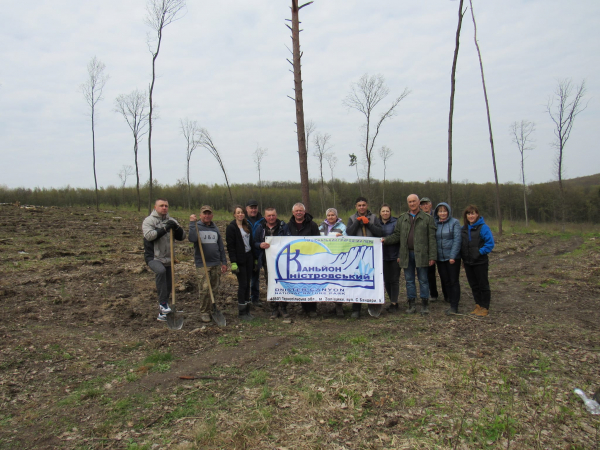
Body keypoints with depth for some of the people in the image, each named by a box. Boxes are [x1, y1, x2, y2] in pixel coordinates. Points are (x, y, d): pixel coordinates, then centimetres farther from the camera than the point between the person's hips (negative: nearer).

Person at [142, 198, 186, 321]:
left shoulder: (171, 221, 12)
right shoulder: (149, 220, -3)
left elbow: (182, 236, 5)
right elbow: (149, 235, -20)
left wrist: (176, 227, -14)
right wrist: (164, 229, -26)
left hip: (168, 258, 6)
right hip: (153, 257, -6)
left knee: (168, 285, 9)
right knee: (161, 271, -37)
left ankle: (162, 312, 25)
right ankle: (163, 303, -30)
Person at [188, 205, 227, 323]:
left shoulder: (215, 229, 13)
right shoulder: (197, 227, -1)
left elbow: (221, 246, 17)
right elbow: (192, 238, -24)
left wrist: (224, 262, 14)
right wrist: (192, 223, -21)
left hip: (216, 264, 5)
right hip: (202, 264, -5)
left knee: (214, 289, 8)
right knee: (204, 289, -10)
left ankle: (211, 310, 21)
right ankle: (204, 312, 3)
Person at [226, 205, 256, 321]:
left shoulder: (247, 226, 13)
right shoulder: (231, 227, -7)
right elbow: (230, 246, -12)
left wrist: (254, 258, 14)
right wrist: (233, 262, -19)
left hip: (249, 257, 6)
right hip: (239, 259, -6)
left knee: (247, 284, 9)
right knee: (242, 284, -4)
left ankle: (247, 310, 18)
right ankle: (242, 312, 6)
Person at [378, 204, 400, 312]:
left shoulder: (396, 223, -4)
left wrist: (400, 255, -12)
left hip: (394, 256, -4)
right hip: (383, 256, 4)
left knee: (394, 280, 0)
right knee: (386, 280, 9)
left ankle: (394, 303, 6)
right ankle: (393, 301, 21)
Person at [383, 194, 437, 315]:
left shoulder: (427, 218, 4)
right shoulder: (402, 219, 12)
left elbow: (432, 238, 0)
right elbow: (397, 235, 11)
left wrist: (432, 256, -6)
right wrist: (385, 240, -7)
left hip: (421, 254, -3)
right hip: (407, 254, 3)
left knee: (423, 280, 3)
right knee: (409, 280, 8)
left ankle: (425, 304, 14)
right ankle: (411, 304, 18)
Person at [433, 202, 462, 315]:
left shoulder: (454, 222, -4)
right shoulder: (434, 224, 8)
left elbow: (457, 240, -10)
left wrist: (453, 256, -15)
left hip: (452, 258, -4)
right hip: (440, 258, 4)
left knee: (454, 281, -1)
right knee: (445, 281, 10)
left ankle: (454, 306, 3)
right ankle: (451, 302, 19)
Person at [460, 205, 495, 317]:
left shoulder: (483, 227, -11)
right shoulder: (463, 228, 7)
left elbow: (490, 243, -13)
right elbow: (460, 244, 15)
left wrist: (480, 252, -17)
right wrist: (463, 257, 6)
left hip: (480, 262, -6)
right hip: (468, 262, 6)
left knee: (483, 285, 4)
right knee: (473, 285, 14)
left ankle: (485, 307, 14)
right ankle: (478, 305, 26)